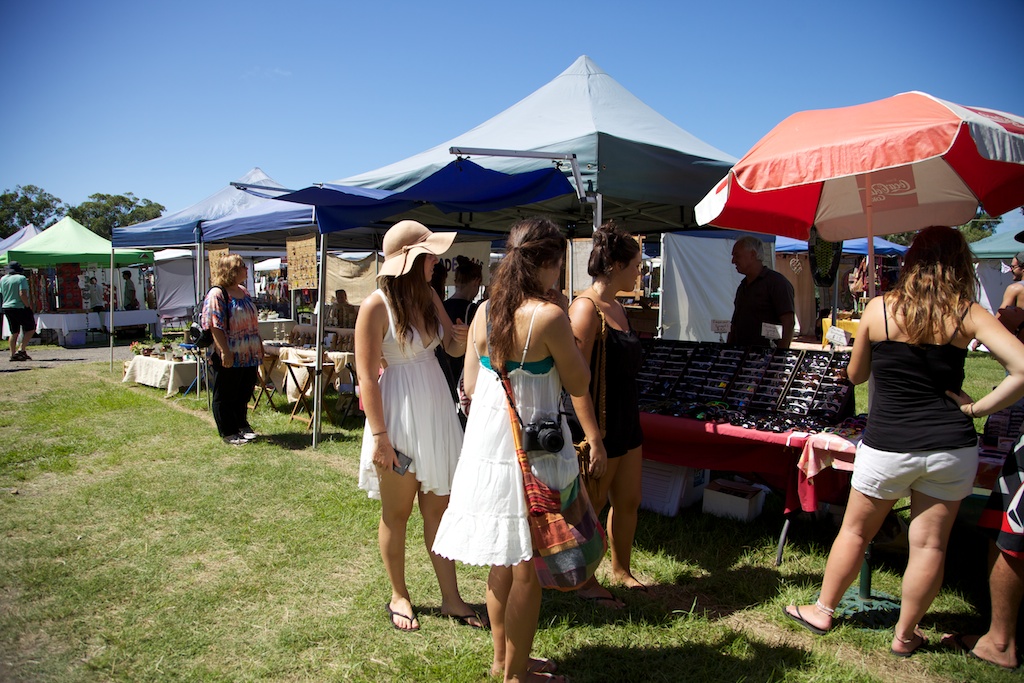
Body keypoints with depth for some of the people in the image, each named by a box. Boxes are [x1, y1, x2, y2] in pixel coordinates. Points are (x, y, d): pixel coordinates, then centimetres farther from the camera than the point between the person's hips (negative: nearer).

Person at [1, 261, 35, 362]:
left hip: (7, 308, 7)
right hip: (21, 307, -7)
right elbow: (22, 294, -21)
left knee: (14, 332, 13)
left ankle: (12, 354, 10)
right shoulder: (21, 278, -13)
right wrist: (29, 306, -14)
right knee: (30, 329, 5)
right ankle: (21, 350, -7)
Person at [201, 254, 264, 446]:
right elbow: (215, 326, -19)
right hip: (228, 358, -8)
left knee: (244, 394, 17)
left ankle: (242, 426, 30)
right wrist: (225, 352, -23)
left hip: (249, 356, 8)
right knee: (224, 396, 6)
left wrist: (259, 344, 17)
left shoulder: (243, 291, 13)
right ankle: (228, 433, 15)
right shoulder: (216, 294, -14)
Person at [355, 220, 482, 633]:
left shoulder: (430, 297, 4)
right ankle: (398, 596, 29)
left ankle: (450, 597, 24)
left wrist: (462, 339, -11)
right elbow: (366, 375, -15)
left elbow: (452, 347, 12)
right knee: (397, 512, 11)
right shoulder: (376, 306, -15)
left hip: (435, 412, 6)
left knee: (438, 507, 13)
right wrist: (379, 436, -17)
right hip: (398, 416, -6)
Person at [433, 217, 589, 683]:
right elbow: (578, 385, -7)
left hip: (487, 442, 7)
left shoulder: (484, 312, 3)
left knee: (502, 560, 20)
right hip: (533, 447, -7)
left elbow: (471, 385, 7)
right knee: (527, 566, 9)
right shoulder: (549, 316, -16)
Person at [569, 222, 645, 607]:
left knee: (628, 500, 18)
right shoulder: (586, 308, -18)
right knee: (591, 506, 8)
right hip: (598, 424, -9)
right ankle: (586, 582, 27)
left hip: (626, 420, 9)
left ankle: (621, 571, 38)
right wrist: (594, 441, -24)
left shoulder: (616, 309, 10)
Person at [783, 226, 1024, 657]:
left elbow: (855, 375, 6)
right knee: (930, 544, 14)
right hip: (952, 449, 1)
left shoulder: (879, 308, -5)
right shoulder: (968, 314, -5)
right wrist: (977, 408, -7)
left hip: (887, 447, -1)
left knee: (855, 531, 16)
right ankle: (905, 635, 28)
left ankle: (822, 611, 30)